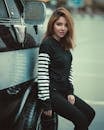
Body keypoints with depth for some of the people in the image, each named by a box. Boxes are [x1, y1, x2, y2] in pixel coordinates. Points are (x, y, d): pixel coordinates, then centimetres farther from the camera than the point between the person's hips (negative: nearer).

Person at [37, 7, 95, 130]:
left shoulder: (65, 45, 11)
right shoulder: (47, 45, -15)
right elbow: (42, 74, -20)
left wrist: (70, 92, 6)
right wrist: (46, 103, -21)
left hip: (64, 92, 9)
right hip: (52, 92, -9)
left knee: (90, 113, 7)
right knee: (81, 120, -13)